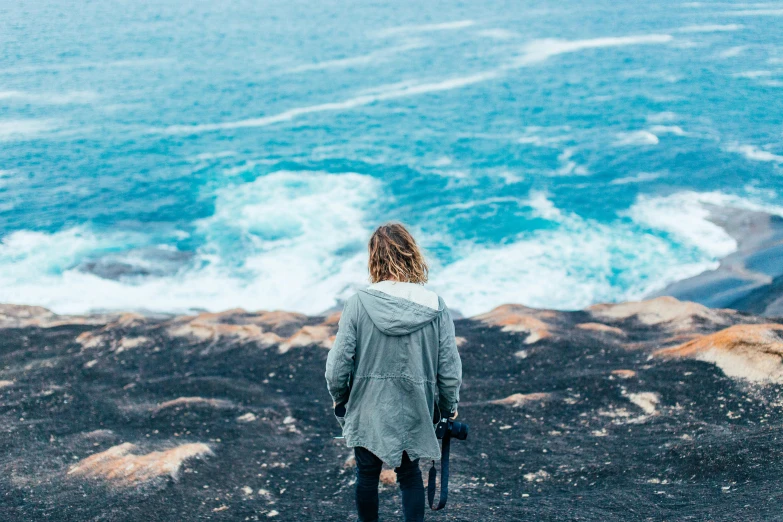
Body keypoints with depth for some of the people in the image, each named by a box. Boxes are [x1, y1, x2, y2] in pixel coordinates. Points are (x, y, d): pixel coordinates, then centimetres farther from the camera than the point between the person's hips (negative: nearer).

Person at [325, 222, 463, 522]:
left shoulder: (359, 303, -15)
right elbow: (450, 369, -8)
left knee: (367, 474, 19)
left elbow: (337, 365, -12)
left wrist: (339, 398, 8)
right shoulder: (436, 307, -11)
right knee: (409, 475, 19)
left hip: (368, 410, -1)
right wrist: (449, 407, 11)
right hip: (414, 412, 1)